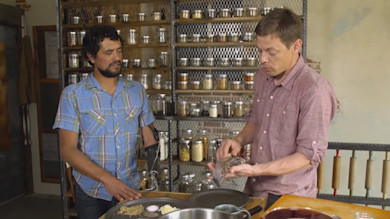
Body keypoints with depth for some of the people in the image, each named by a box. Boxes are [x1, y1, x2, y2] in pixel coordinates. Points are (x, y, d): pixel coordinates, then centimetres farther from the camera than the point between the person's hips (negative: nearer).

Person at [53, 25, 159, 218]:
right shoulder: (73, 95, -6)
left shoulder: (136, 91, 4)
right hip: (91, 193, -2)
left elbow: (149, 137, 7)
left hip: (130, 188, 3)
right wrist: (107, 179, -22)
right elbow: (67, 150, -12)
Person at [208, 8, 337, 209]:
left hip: (288, 199, -6)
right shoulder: (262, 77, 2)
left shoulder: (315, 90, -22)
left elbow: (310, 155, -20)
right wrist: (239, 140, -5)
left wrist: (255, 170, -28)